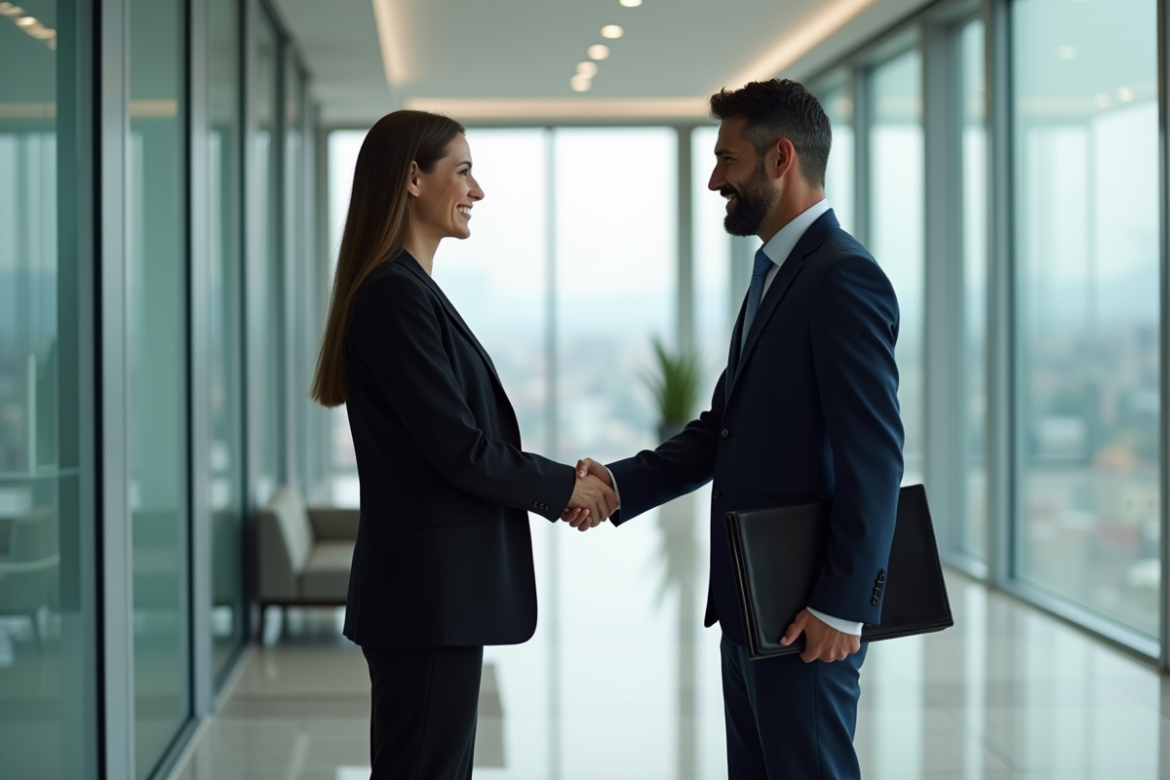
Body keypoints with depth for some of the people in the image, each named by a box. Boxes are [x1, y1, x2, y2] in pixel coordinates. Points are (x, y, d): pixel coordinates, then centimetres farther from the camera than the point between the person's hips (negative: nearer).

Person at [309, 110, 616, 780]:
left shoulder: (408, 289, 14)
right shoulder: (396, 295, -16)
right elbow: (459, 449, -18)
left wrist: (559, 490, 5)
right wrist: (565, 486, -5)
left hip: (437, 588, 10)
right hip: (427, 591, -10)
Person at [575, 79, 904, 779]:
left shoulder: (844, 278, -15)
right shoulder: (774, 272, 16)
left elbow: (875, 457, -20)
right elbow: (725, 426, 16)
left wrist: (843, 608, -21)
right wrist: (620, 485, 4)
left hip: (807, 615, -10)